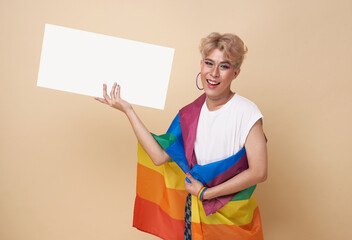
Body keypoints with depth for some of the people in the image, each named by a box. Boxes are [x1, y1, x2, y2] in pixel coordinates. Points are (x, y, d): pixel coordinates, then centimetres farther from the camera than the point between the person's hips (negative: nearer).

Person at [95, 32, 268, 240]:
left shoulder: (246, 112, -16)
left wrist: (205, 193, -14)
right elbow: (159, 156, -6)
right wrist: (128, 110, -4)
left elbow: (259, 173, -18)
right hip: (196, 210, 4)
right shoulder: (191, 113, 0)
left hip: (234, 215, -4)